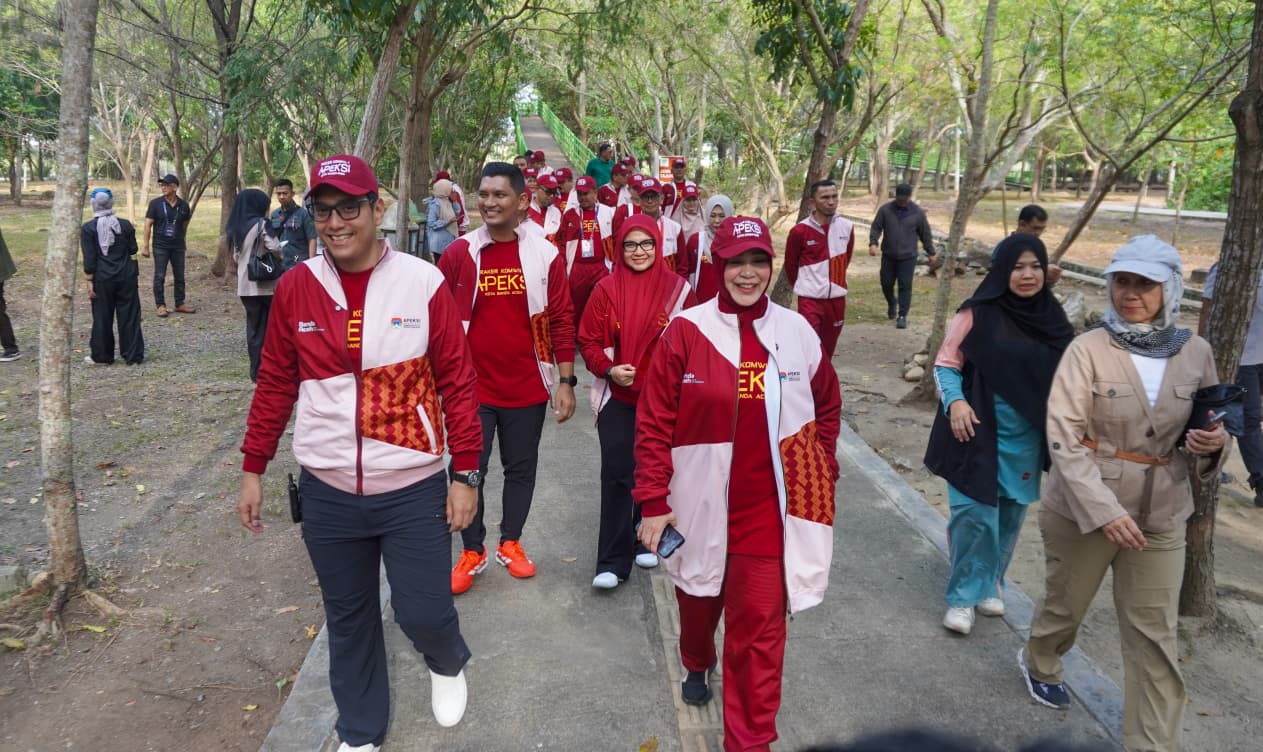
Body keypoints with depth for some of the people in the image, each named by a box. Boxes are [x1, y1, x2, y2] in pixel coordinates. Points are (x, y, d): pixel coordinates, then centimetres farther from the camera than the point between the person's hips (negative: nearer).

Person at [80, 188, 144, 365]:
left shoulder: (87, 228, -4)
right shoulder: (125, 225, 2)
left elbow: (89, 259, -7)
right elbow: (133, 253, 5)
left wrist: (90, 281, -4)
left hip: (103, 278, -2)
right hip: (126, 275, 2)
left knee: (102, 318, 8)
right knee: (129, 316, 5)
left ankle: (102, 356, 16)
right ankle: (134, 356, 8)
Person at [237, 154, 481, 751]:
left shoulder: (424, 284, -10)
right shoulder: (295, 287, -2)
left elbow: (457, 383, -5)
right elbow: (275, 384, 7)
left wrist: (465, 474, -5)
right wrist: (253, 469, 9)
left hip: (414, 489, -2)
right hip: (327, 492, 3)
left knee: (423, 613, 4)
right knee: (348, 620, 17)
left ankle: (448, 664, 41)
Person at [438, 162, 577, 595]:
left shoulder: (546, 256, -4)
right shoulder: (458, 254, -4)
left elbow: (562, 321, 0)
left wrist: (565, 382, -2)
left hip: (527, 388, 1)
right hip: (471, 386, 0)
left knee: (521, 468, 13)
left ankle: (510, 543, 33)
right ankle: (472, 552, 25)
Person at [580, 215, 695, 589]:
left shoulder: (678, 289, -2)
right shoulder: (607, 289, -4)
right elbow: (588, 340, -1)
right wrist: (608, 369, -17)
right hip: (617, 396, -1)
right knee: (616, 473, -6)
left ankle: (645, 540, 34)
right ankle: (612, 561, 3)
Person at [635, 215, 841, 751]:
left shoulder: (798, 333, -3)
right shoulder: (686, 330, -11)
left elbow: (827, 408, 13)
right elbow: (654, 423, -9)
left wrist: (818, 474, 9)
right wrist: (652, 501, -10)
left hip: (768, 510, 0)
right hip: (699, 506, 0)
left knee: (760, 627, 1)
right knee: (698, 600, 23)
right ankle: (696, 665, 57)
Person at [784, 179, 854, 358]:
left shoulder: (847, 227, 0)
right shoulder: (800, 231, -11)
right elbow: (790, 265, 3)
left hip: (837, 298, 4)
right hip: (810, 299, -4)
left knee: (827, 351, 15)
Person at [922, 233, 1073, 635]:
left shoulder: (1052, 317, 3)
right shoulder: (977, 314, -10)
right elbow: (945, 364, -6)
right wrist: (955, 401, -23)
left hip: (1026, 439, 5)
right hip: (980, 433, -4)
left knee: (1010, 516, 14)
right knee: (975, 514, -6)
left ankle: (991, 583, 33)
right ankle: (964, 595, 9)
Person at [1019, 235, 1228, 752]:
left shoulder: (1195, 353, -1)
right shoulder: (1088, 349, -13)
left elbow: (1210, 429, 12)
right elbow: (1062, 437, -17)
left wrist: (1213, 443, -12)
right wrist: (1104, 511, -24)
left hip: (1160, 517, 2)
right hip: (1082, 508, -2)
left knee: (1154, 637, 6)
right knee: (1065, 604, 19)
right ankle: (1039, 662, 50)